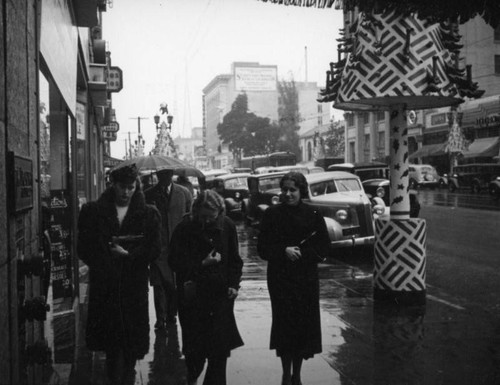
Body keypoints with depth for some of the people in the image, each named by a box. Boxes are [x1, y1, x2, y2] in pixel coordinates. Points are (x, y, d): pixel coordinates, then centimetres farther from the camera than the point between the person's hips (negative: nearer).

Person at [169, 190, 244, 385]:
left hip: (221, 294, 2)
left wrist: (234, 284, -1)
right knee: (194, 342, 6)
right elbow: (176, 262, -8)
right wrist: (202, 264, -18)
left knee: (220, 345, 0)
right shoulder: (184, 229, -9)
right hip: (193, 295, -1)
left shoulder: (227, 226, -1)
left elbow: (235, 259, 9)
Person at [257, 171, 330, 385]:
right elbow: (262, 248, -1)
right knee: (283, 323, 0)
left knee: (304, 325, 4)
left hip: (306, 279, 1)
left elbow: (323, 247, 1)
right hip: (280, 278, -1)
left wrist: (301, 254, -12)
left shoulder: (313, 215, 0)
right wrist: (284, 251, -16)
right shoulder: (271, 214, -1)